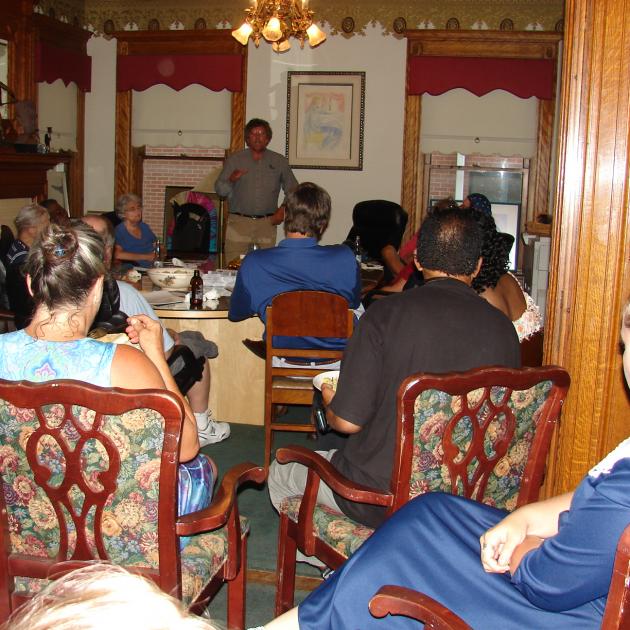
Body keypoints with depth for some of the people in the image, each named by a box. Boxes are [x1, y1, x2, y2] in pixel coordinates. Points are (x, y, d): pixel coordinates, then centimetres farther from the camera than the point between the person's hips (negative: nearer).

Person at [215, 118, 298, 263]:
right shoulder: (234, 160, 8)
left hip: (267, 223, 1)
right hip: (238, 223, -1)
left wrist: (283, 209, 0)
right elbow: (221, 190, 3)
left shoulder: (279, 161, 10)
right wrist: (231, 180, -18)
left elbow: (293, 190, 16)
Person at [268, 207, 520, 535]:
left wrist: (330, 404, 9)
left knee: (282, 470, 21)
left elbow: (347, 421, -15)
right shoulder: (503, 329, -7)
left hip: (383, 501, -5)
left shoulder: (387, 313, -17)